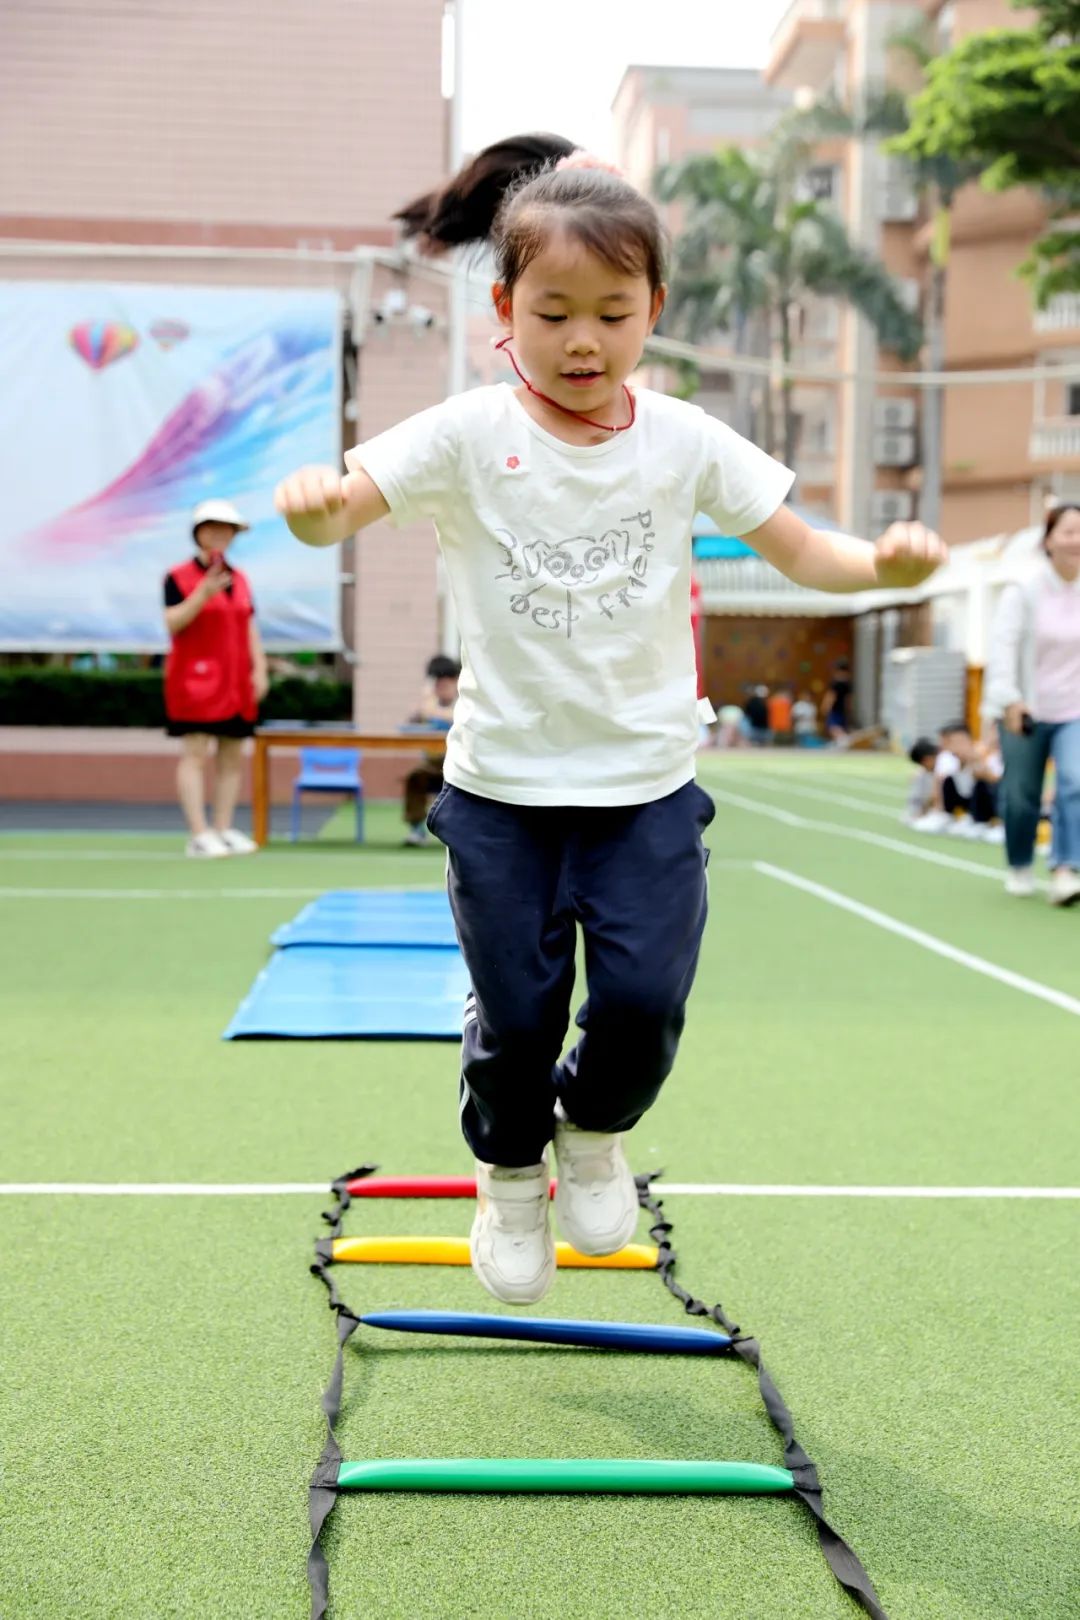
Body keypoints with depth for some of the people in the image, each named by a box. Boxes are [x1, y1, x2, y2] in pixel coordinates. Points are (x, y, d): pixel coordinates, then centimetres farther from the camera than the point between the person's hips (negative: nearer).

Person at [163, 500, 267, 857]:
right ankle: (199, 834, -9)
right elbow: (172, 623, -12)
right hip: (195, 678, -6)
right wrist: (204, 593, -22)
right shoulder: (179, 577, -2)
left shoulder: (239, 578, 14)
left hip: (235, 681, 6)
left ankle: (224, 830, 11)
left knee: (232, 755, 5)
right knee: (195, 754, -8)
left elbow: (250, 627, 16)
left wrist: (259, 669, 7)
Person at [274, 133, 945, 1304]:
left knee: (645, 998, -6)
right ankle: (509, 1174, 35)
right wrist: (313, 504, -39)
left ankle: (595, 1131, 29)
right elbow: (341, 504, -15)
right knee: (514, 1013, 5)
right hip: (501, 784, -1)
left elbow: (800, 551, 2)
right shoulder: (470, 436, -7)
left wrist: (882, 562, -19)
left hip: (647, 784, 1)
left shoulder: (686, 443, -2)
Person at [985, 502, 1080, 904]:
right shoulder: (1024, 590, -9)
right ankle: (1020, 868, 29)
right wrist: (1009, 698, -27)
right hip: (1025, 711, -2)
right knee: (1021, 795, 8)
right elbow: (1003, 643, -16)